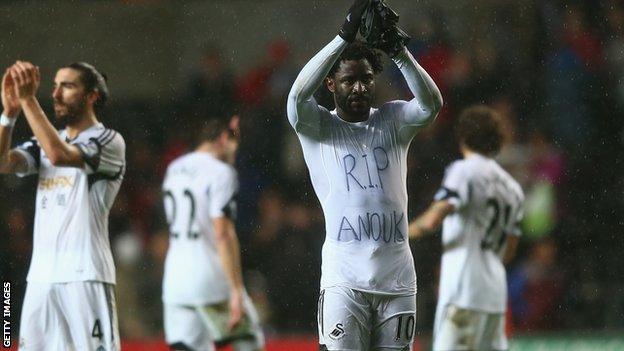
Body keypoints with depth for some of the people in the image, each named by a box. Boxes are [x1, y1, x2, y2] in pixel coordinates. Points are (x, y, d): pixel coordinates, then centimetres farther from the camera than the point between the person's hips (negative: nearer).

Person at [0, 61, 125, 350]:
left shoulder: (109, 142, -2)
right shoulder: (43, 143, 18)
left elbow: (60, 154, -20)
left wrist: (28, 100, -18)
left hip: (85, 275, -6)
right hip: (41, 275, 6)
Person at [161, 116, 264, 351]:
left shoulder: (174, 169, 13)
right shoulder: (221, 173, -9)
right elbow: (223, 235, -17)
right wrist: (236, 292, -18)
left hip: (174, 279, 6)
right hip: (210, 280, -6)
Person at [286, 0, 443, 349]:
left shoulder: (392, 121, 11)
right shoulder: (318, 127, 4)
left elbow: (431, 103, -9)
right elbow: (299, 95, -17)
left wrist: (399, 49, -23)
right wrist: (346, 35, -24)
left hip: (398, 279, 3)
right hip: (344, 278, -3)